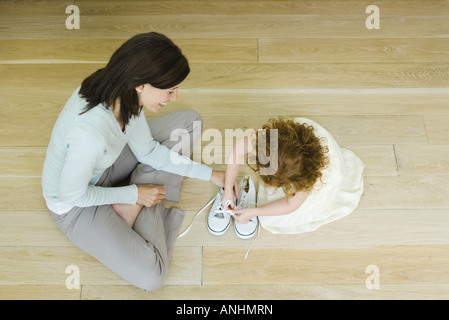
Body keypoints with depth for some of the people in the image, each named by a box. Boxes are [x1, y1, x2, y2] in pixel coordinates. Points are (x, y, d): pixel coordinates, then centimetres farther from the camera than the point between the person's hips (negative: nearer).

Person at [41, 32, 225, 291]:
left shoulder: (122, 92, -18)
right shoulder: (90, 133, -41)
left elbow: (147, 150, -5)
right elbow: (72, 195, -23)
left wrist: (210, 174, -5)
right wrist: (135, 193, -13)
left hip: (104, 164, 7)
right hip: (75, 203, -7)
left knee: (189, 121, 0)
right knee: (150, 276, -19)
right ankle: (139, 206, 5)